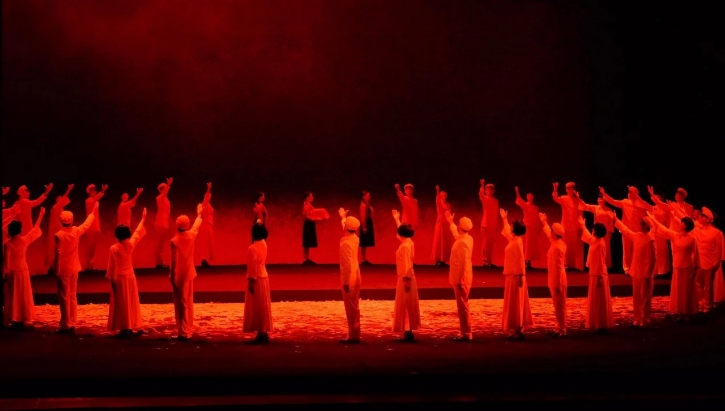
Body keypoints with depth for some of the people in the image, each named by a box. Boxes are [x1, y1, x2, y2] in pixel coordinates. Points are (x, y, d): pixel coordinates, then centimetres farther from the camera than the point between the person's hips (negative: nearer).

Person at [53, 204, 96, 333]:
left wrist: (56, 270, -10)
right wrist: (93, 211, 34)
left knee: (64, 298, -2)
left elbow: (58, 254, -18)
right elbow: (87, 224, 18)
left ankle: (66, 326, -1)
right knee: (72, 296, 13)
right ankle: (72, 325, 14)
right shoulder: (76, 231, -2)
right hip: (74, 269, 5)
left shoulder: (59, 235, -18)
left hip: (63, 270, -5)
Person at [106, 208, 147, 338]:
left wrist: (112, 279, -5)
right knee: (131, 302, 12)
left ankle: (124, 329, 0)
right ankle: (130, 327, 16)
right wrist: (143, 219, 25)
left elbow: (112, 266, -15)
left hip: (119, 278, -5)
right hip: (130, 276, 5)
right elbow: (137, 233, 11)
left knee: (122, 304, 0)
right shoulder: (131, 244, -7)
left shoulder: (114, 248, -19)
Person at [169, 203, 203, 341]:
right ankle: (188, 330, 18)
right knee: (188, 303, 14)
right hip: (189, 274, 5)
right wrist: (199, 214, 39)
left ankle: (183, 333, -2)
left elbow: (174, 262, -18)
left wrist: (171, 277, -9)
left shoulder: (174, 241, -19)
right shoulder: (191, 235, -3)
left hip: (178, 276, -5)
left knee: (181, 304, -2)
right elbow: (196, 226, 20)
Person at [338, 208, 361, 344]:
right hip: (355, 277, 9)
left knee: (350, 308, -4)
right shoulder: (355, 239, 4)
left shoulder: (346, 243, -22)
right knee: (354, 307, 14)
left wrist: (346, 282, -22)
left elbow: (347, 264, -24)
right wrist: (343, 217, 40)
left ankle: (353, 336, -1)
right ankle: (354, 334, 20)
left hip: (349, 279, -9)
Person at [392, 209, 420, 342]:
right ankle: (409, 332, 16)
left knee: (404, 306, -6)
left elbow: (407, 265, -23)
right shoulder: (409, 243, 7)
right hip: (407, 277, 10)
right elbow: (403, 229, 27)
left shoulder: (404, 246, -20)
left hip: (405, 278, -10)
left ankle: (407, 333, -6)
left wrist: (406, 280, -23)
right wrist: (397, 219, 37)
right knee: (408, 306, 12)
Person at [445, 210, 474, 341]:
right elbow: (456, 234, 33)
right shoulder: (467, 238, 8)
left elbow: (463, 263, -24)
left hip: (461, 279, -10)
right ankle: (465, 332, 18)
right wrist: (450, 222, 41)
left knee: (462, 306, -6)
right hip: (462, 278, 10)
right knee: (462, 305, 14)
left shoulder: (462, 243, -21)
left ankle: (466, 334, -3)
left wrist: (460, 280, -23)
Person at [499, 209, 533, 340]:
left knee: (515, 303, -8)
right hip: (513, 276, 9)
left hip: (515, 276, -9)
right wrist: (504, 219, 42)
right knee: (517, 303, 10)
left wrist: (521, 276, -25)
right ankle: (519, 330, 13)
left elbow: (521, 260, -22)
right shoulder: (514, 240, 10)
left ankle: (518, 331, -7)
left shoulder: (517, 243, -16)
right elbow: (507, 232, 33)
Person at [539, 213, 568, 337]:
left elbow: (559, 267, -22)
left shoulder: (557, 247, -21)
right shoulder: (557, 243, 7)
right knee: (558, 305, 13)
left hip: (557, 280, -10)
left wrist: (557, 284, -22)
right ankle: (559, 328, 19)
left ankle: (562, 330, 0)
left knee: (560, 306, -4)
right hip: (555, 280, 10)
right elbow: (548, 234, 30)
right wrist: (544, 222, 41)